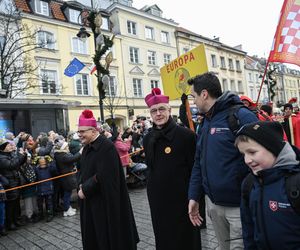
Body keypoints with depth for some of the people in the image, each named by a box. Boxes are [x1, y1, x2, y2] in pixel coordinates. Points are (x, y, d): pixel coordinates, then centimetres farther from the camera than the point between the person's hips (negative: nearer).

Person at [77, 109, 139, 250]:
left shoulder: (106, 147, -20)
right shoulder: (87, 147, 8)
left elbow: (103, 176, -24)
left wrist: (85, 190, -16)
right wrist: (82, 185, -3)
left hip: (105, 200, -8)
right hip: (90, 200, 9)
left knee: (109, 234, 6)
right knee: (93, 234, 17)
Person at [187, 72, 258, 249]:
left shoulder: (241, 116, -15)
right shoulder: (206, 122, 8)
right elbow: (199, 163, 11)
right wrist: (194, 196, 8)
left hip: (240, 205, -7)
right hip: (213, 203, 7)